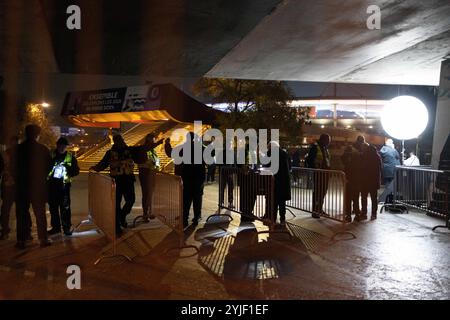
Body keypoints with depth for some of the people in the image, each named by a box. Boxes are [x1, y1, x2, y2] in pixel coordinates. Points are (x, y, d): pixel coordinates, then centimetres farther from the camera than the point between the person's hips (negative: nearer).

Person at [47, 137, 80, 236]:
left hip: (64, 185, -3)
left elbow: (76, 171, 2)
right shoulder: (51, 155, 6)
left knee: (65, 207, -4)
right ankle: (55, 227, 24)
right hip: (52, 184, 3)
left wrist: (68, 169, -17)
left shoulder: (71, 157, 2)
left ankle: (67, 227, 6)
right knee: (53, 207, 11)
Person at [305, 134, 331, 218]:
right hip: (318, 172, -8)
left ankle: (320, 209, 25)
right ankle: (315, 211, 0)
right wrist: (312, 169, -17)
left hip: (325, 172, 8)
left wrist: (329, 168, 12)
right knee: (317, 191, -6)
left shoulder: (325, 148, 16)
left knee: (323, 191, 13)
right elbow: (309, 159, -14)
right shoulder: (315, 147, -9)